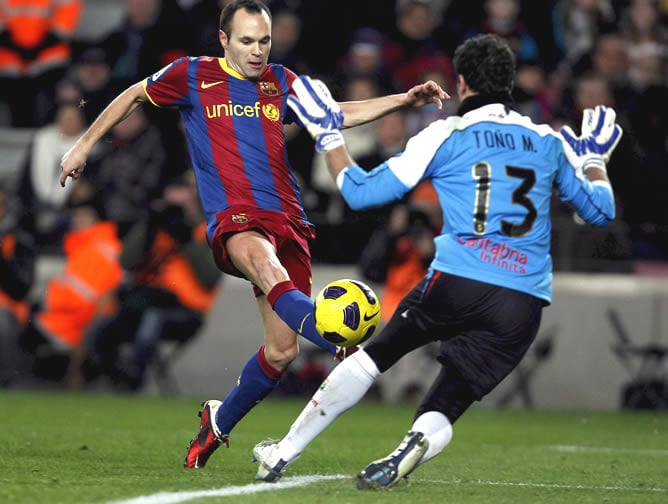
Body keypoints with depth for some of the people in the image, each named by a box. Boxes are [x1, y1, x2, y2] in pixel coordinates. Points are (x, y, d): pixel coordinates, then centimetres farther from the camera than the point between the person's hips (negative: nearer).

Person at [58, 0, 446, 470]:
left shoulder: (280, 82, 16)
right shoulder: (193, 75, 8)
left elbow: (336, 114, 21)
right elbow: (134, 96, 21)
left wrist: (403, 100, 10)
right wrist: (84, 144, 21)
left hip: (286, 217, 5)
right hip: (234, 217, -5)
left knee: (282, 350, -2)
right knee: (268, 269, -40)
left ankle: (219, 422, 24)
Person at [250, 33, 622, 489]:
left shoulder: (446, 136, 6)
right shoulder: (549, 143, 15)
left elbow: (361, 192, 8)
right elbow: (601, 210, 26)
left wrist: (328, 135, 23)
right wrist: (594, 157, 45)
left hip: (456, 284, -2)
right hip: (524, 304, 2)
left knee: (373, 356, 19)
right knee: (443, 410, 7)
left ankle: (282, 455, 21)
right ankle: (417, 443, -29)